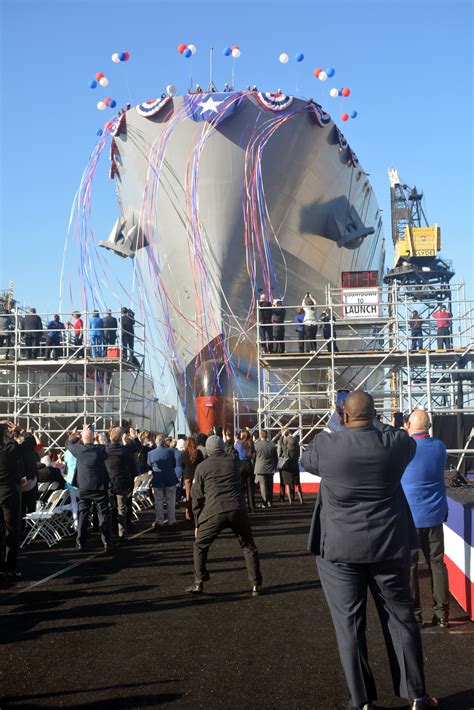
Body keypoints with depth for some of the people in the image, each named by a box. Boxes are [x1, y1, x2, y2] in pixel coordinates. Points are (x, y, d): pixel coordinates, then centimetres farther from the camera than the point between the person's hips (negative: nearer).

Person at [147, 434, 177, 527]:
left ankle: (159, 521, 9)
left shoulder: (150, 453, -6)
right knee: (170, 501, 9)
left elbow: (149, 466, 6)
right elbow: (174, 464, 0)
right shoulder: (169, 452, -11)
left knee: (158, 501, 9)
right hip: (170, 480, -1)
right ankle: (172, 520, 14)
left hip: (157, 481, 1)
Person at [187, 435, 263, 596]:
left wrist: (197, 523, 15)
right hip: (237, 510, 1)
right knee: (248, 547, 14)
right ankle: (256, 585, 10)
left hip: (213, 512, -1)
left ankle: (199, 583, 14)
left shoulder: (202, 467, 8)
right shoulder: (233, 461, 12)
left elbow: (197, 497, 9)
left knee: (200, 545, 18)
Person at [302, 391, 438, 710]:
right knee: (400, 618, 14)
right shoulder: (396, 442, -7)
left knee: (349, 623, 7)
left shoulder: (325, 444, -11)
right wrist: (378, 426, 30)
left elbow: (306, 462, 12)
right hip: (389, 545, 2)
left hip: (339, 548, -2)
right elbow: (411, 444, 18)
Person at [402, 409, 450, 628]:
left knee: (408, 565, 5)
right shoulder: (440, 447, -1)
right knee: (437, 563, 10)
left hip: (409, 516, -4)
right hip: (435, 515, 4)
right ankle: (442, 613, 12)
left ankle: (413, 613, 9)